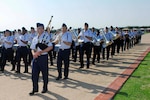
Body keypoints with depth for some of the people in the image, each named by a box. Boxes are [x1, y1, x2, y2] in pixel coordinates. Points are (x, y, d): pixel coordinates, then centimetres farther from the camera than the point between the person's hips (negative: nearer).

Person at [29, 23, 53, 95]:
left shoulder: (46, 37, -6)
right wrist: (34, 53, -11)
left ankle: (45, 88, 26)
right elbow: (32, 48, 13)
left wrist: (40, 52, -18)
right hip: (35, 58, 5)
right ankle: (35, 89, 19)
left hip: (43, 57, -5)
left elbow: (50, 47, -14)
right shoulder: (35, 38, 12)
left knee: (44, 73, 8)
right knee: (34, 73, 5)